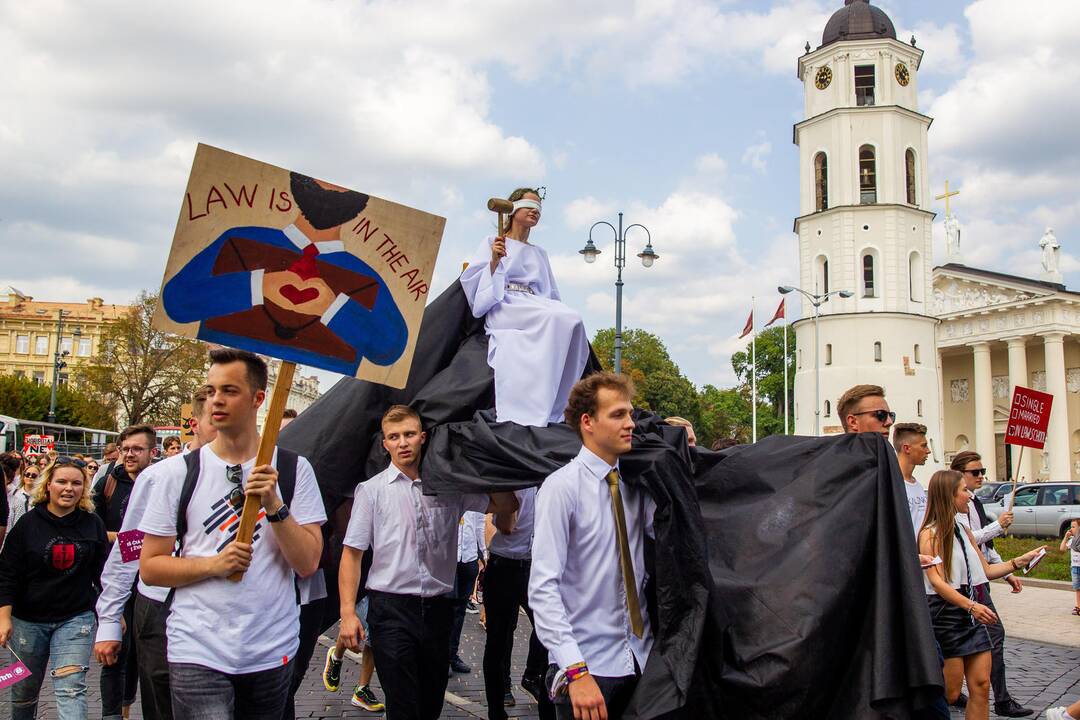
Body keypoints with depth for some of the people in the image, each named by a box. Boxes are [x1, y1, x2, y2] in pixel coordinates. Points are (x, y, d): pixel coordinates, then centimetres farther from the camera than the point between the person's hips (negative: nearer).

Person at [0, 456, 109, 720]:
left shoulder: (93, 524, 0)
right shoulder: (29, 523, -4)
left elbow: (103, 572, 8)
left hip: (76, 618, 0)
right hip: (29, 619, 1)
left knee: (71, 689, -11)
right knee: (24, 689, 15)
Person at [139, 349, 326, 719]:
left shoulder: (294, 469, 0)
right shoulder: (179, 472, 0)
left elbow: (308, 563, -5)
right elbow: (149, 567, 1)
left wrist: (275, 505, -18)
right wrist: (214, 564, -14)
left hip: (272, 653, 1)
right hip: (197, 652, -1)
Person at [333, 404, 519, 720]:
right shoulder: (372, 490, 1)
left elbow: (506, 505, 10)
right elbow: (352, 553, 0)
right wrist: (348, 613, -8)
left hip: (437, 608, 3)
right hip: (391, 610, -3)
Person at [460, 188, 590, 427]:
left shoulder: (539, 253, 31)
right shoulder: (492, 243, 16)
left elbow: (550, 292, 28)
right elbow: (471, 281, 5)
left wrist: (554, 308, 7)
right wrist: (494, 261, -12)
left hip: (538, 307, 5)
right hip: (503, 305, -5)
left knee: (573, 321, -31)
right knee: (559, 317, -35)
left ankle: (553, 410, -33)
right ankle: (540, 411, -41)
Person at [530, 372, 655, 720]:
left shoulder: (636, 485, 7)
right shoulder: (562, 486, -13)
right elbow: (543, 588, -19)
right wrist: (577, 671, -26)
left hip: (640, 660, 6)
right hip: (587, 668, -6)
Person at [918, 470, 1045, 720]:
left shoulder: (964, 531, 14)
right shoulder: (930, 534, -11)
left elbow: (986, 570, 20)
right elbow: (936, 581, -20)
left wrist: (1020, 561, 10)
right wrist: (971, 606, -30)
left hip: (972, 613, 8)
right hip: (945, 613, -8)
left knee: (981, 686, 3)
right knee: (949, 694, -3)